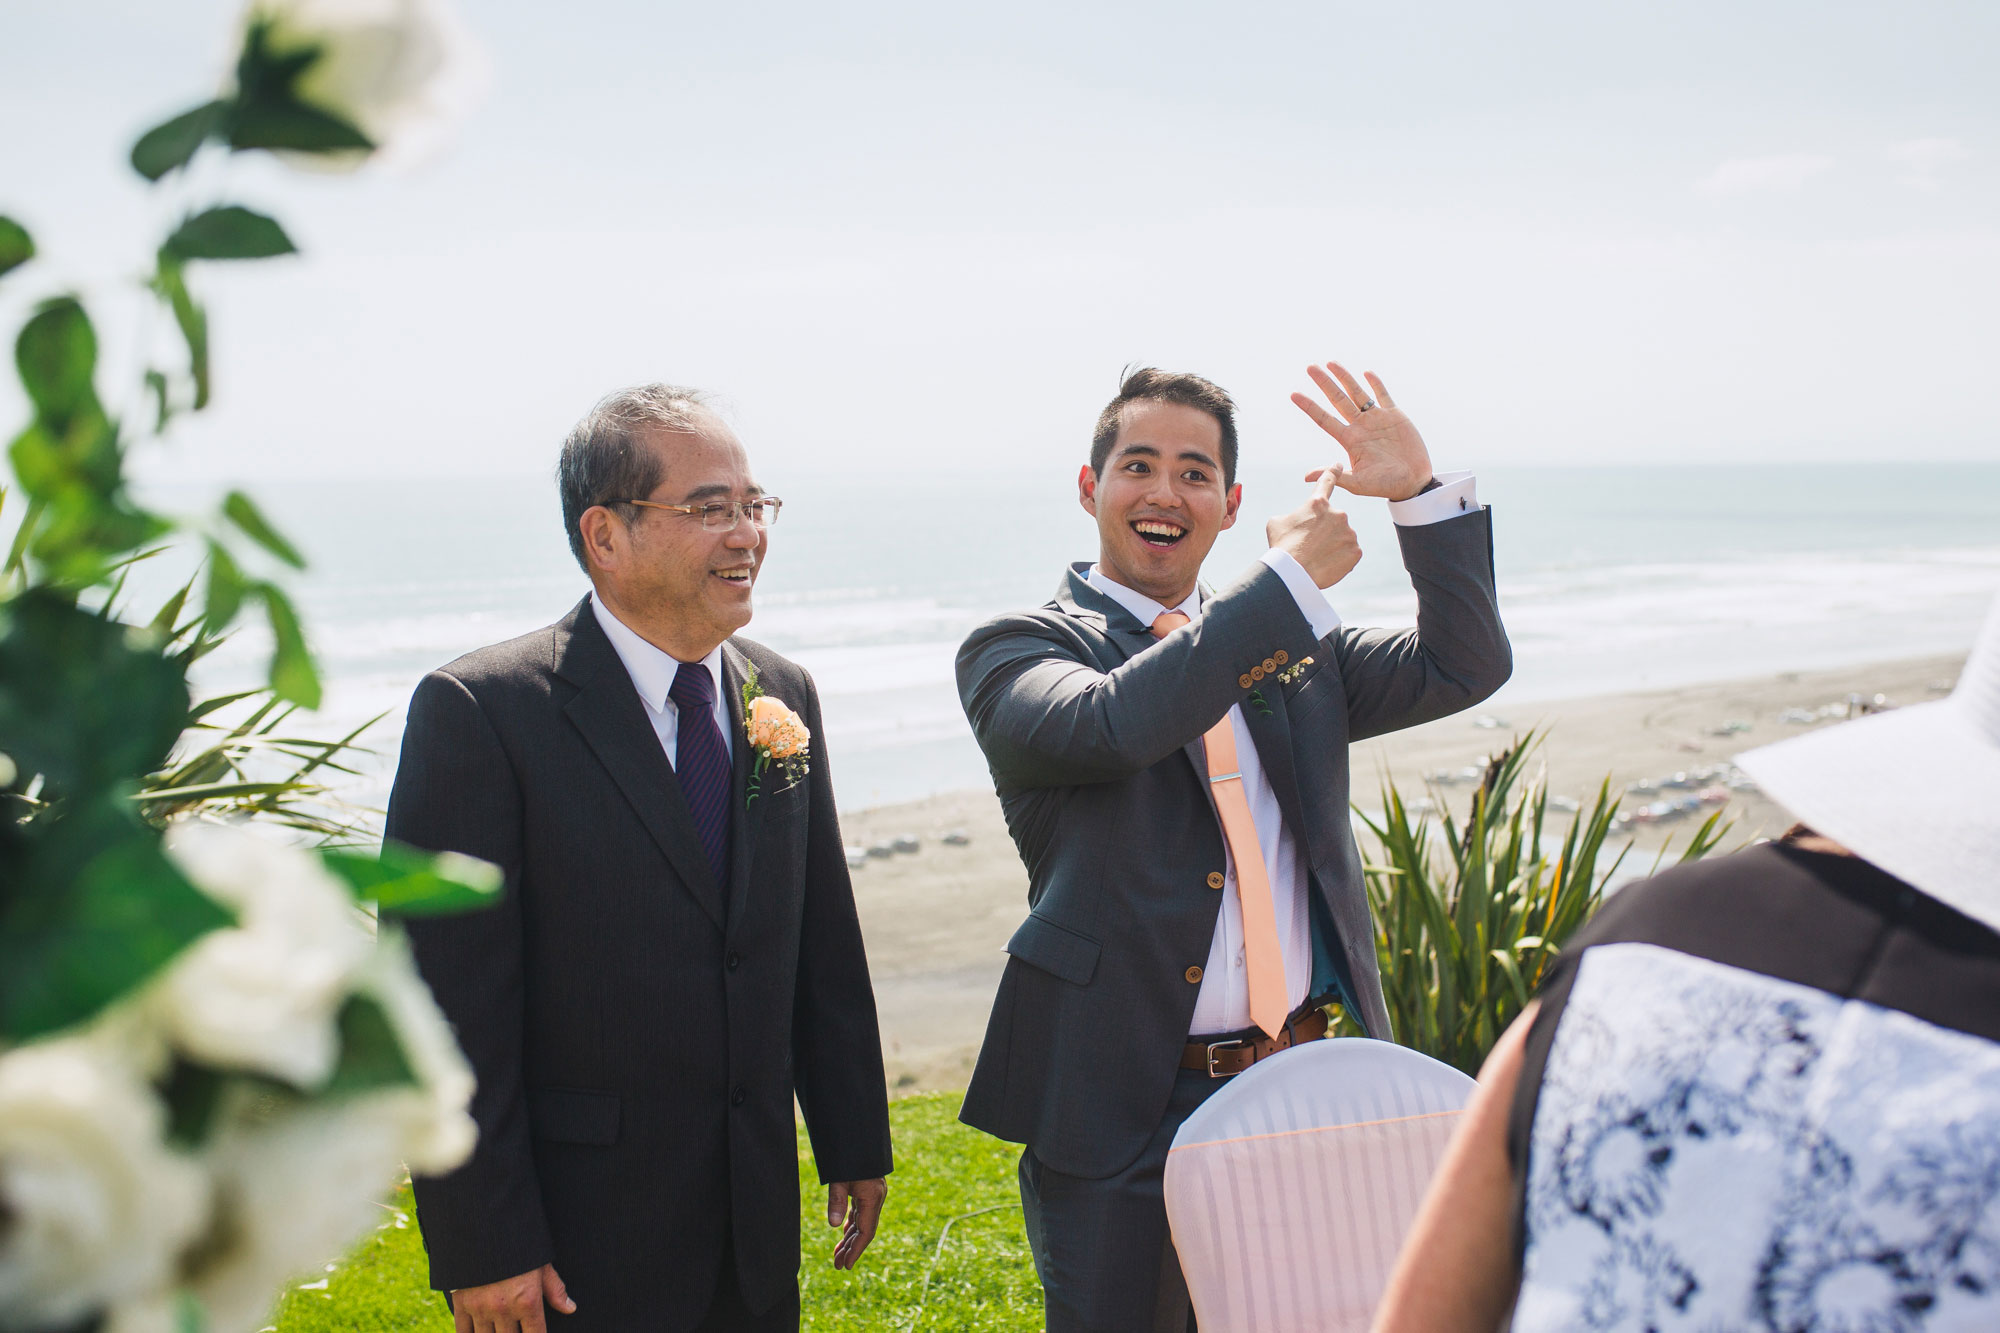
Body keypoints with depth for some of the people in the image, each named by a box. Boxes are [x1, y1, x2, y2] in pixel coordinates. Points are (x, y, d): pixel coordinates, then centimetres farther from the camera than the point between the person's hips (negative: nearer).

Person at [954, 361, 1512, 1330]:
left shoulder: (1292, 646, 12)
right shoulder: (1014, 650, -4)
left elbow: (1463, 666, 5)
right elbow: (1112, 723, -25)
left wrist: (1420, 492, -7)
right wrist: (1291, 575, -16)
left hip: (1301, 1089, 5)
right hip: (1120, 1110, -4)